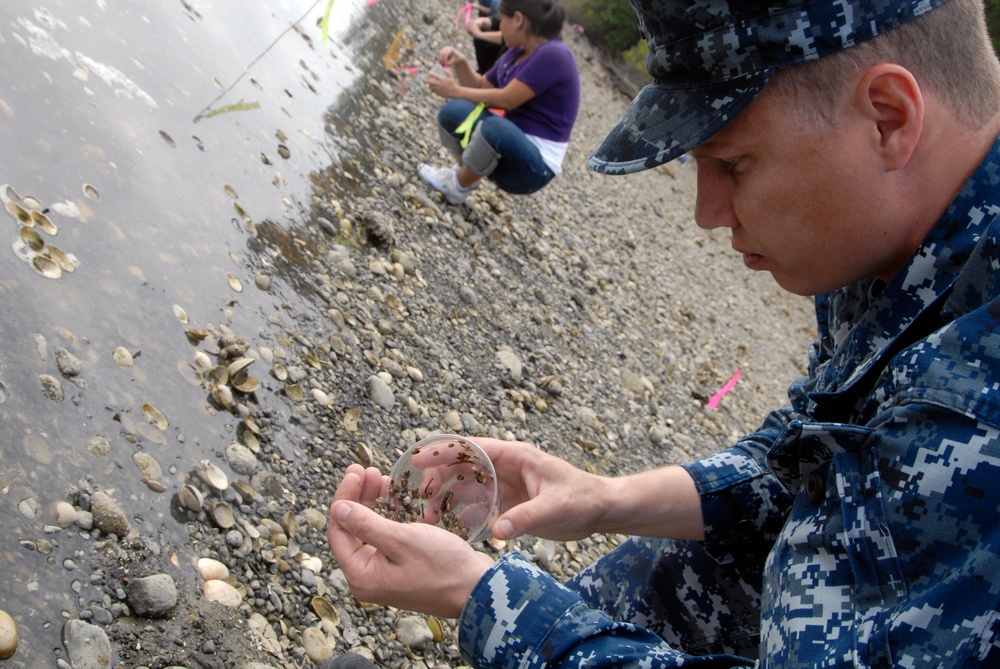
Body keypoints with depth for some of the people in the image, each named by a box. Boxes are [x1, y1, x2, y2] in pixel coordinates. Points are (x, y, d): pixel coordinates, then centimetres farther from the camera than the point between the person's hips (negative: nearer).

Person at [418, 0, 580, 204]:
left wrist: (455, 91, -10)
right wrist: (460, 62, 1)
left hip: (535, 165, -8)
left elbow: (506, 100, -20)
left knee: (494, 127, -37)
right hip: (512, 148, 8)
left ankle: (458, 186, -11)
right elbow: (480, 87, 20)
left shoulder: (554, 55, -16)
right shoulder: (515, 54, 10)